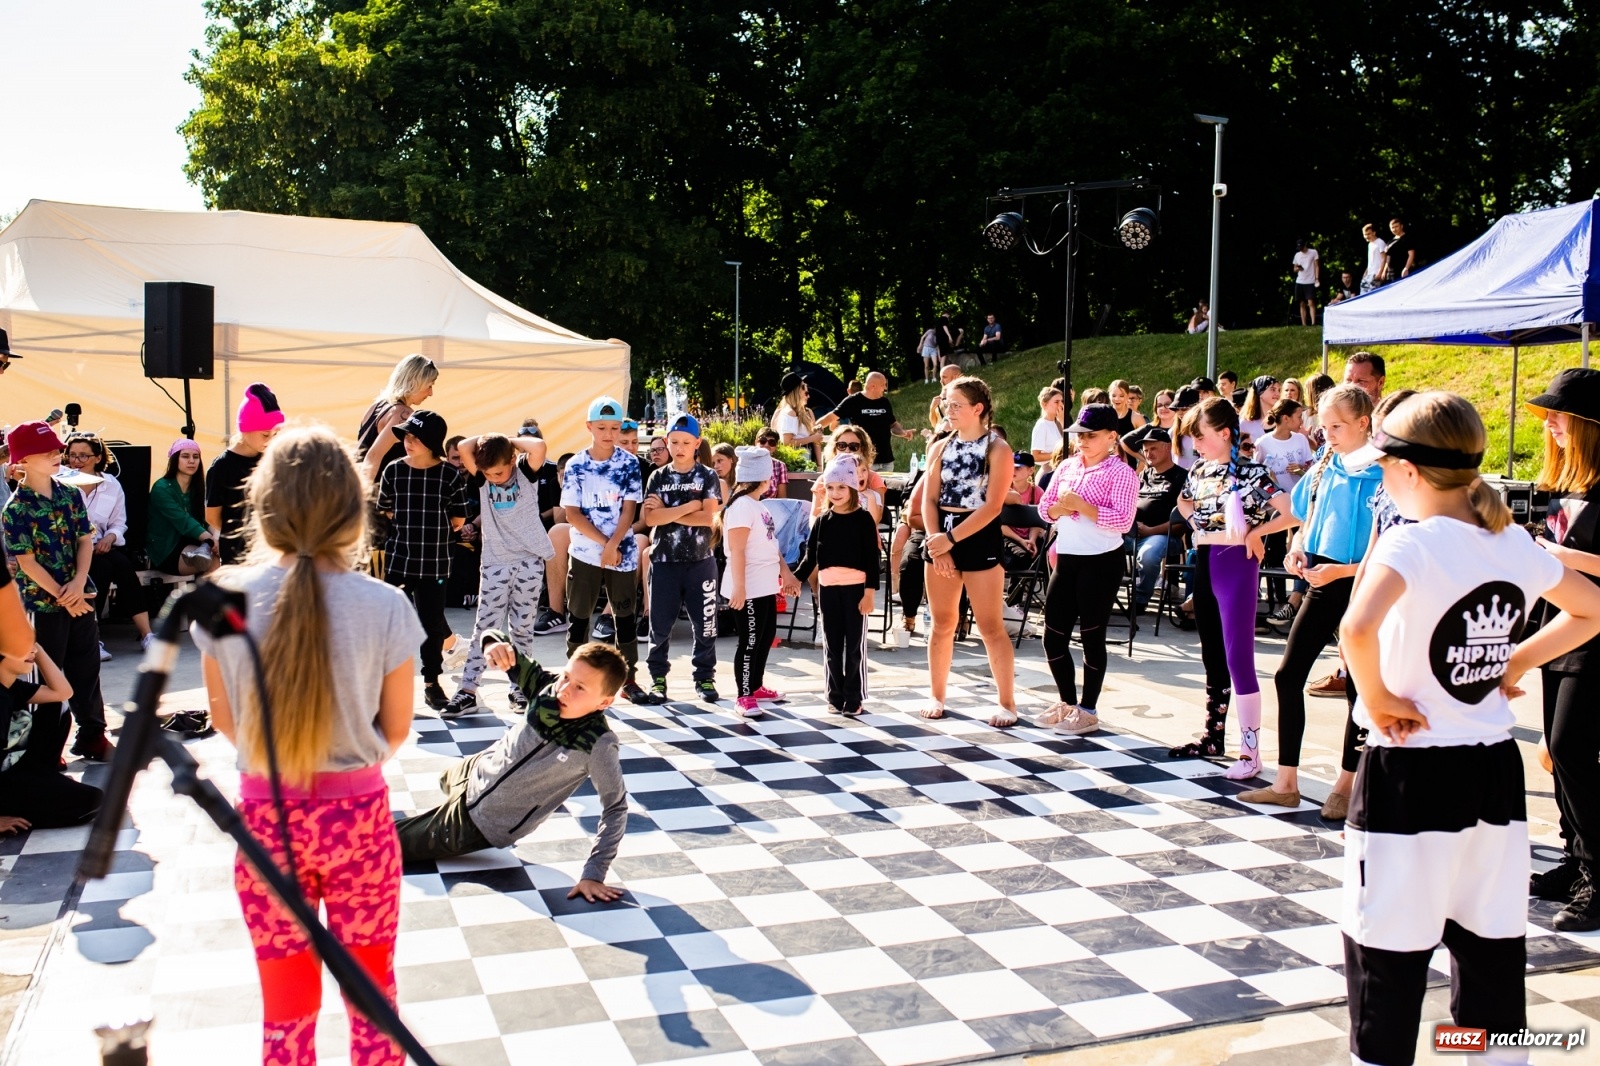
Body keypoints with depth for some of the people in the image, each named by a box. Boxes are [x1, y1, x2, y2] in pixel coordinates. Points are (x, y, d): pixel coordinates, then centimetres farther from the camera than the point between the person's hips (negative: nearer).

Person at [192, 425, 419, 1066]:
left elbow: (224, 718, 3)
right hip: (357, 816, -1)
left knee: (286, 1010, 18)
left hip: (265, 818, 2)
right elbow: (397, 729, -3)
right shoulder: (384, 607, -15)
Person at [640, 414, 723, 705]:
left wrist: (667, 512, -10)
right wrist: (690, 506, -12)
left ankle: (705, 677, 15)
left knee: (704, 623, 4)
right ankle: (658, 678, 18)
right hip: (664, 560, 1)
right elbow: (650, 519, -8)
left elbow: (708, 518, -11)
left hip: (701, 561, -1)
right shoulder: (658, 478, 6)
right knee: (660, 624, 6)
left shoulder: (707, 477, 2)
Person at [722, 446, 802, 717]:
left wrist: (785, 573, 24)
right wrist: (738, 587, -26)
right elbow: (736, 550, -22)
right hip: (749, 588, -10)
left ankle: (756, 687, 31)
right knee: (750, 641, -4)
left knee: (766, 636, 18)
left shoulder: (758, 506, 14)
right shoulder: (742, 506, -17)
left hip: (766, 586, 10)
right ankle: (744, 697, 3)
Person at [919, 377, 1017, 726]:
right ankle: (937, 697, 20)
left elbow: (992, 506, -14)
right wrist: (936, 545, -9)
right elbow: (929, 500, 4)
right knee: (942, 623, 10)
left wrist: (950, 539, -17)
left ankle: (1007, 703, 6)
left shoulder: (997, 450, -6)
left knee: (991, 626, -2)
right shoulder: (940, 448, 8)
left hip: (980, 540, -4)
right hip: (941, 540, 4)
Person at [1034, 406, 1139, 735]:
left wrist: (1080, 505, -21)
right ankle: (1067, 702, 26)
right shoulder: (1067, 466, 10)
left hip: (1101, 562, -6)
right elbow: (1045, 508, 11)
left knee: (1092, 636, 2)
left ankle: (1088, 711, 14)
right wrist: (1060, 507, -11)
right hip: (1066, 559, 6)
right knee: (1054, 635, 8)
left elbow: (1123, 520, -19)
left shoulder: (1121, 472, -8)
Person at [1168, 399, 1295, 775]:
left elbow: (1290, 514, -21)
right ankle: (1213, 735, 27)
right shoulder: (1200, 470, 8)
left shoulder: (1251, 472, -13)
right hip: (1204, 562, 8)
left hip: (1235, 563, -7)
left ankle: (1250, 751, -1)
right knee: (1212, 656, 15)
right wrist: (1199, 525, 11)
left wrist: (1255, 533, -12)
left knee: (1238, 658, -8)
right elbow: (1184, 503, 28)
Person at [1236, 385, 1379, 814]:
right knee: (1288, 675, 5)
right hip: (1322, 586, 7)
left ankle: (1348, 787, 21)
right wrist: (1297, 548, 0)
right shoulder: (1324, 467, 5)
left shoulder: (1382, 476, -14)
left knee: (1359, 686, 6)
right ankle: (1286, 783, 14)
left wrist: (1342, 570, -22)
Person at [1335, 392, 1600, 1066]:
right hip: (1494, 765, 7)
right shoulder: (1515, 543, 3)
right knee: (1493, 942, 17)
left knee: (1388, 950, 4)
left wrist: (1376, 698, -19)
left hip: (1409, 772, -7)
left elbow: (1357, 629, -36)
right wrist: (1519, 660, 13)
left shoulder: (1412, 542, -18)